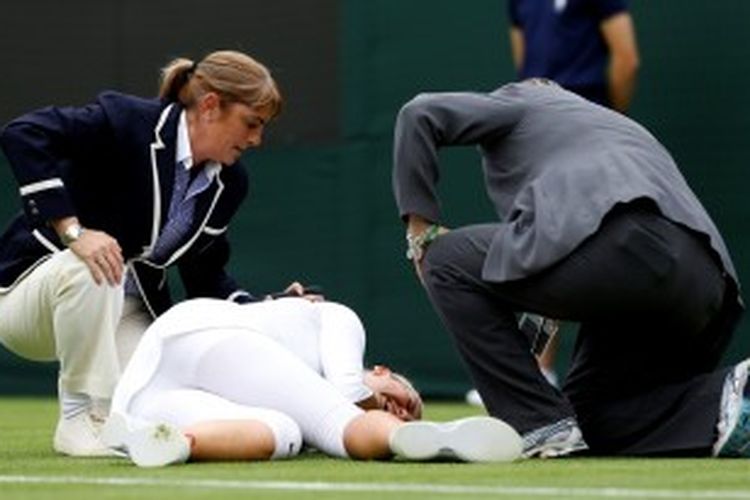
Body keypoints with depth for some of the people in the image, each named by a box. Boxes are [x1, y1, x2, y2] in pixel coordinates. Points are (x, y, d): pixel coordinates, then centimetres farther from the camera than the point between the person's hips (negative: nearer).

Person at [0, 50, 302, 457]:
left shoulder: (229, 183, 1)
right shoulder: (130, 122, -22)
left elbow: (206, 275, 10)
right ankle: (80, 419, -23)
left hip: (123, 310, 6)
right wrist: (72, 230, -37)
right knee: (88, 270, -42)